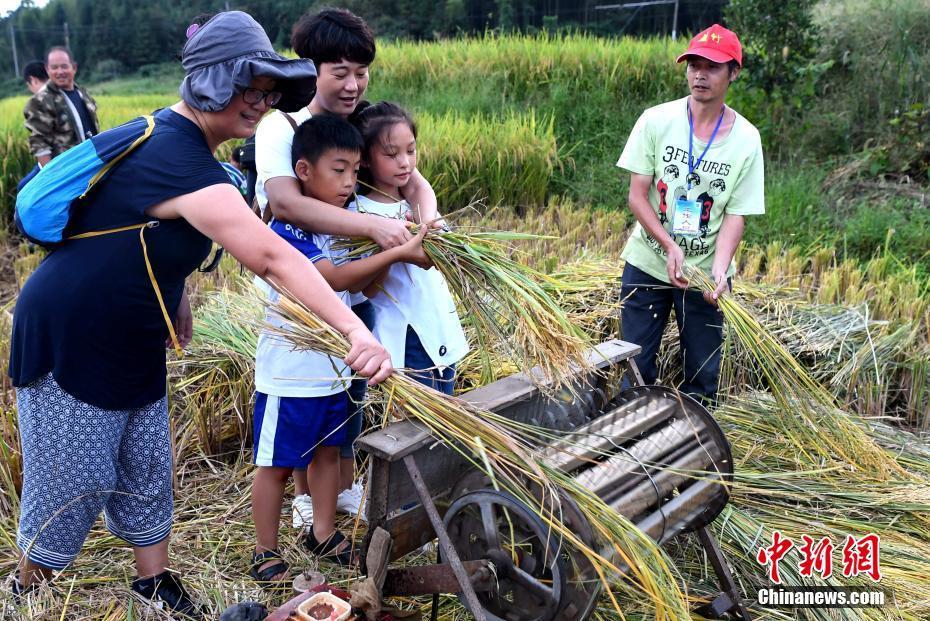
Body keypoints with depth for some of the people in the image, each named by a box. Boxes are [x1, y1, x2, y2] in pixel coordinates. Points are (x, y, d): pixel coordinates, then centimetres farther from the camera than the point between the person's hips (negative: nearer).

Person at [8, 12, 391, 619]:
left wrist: (174, 290, 5)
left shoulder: (169, 132, 2)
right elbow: (272, 257, -40)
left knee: (146, 471, 14)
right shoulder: (181, 163, -29)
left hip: (131, 342, 9)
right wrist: (354, 330, -46)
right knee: (72, 480, 7)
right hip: (71, 340, -9)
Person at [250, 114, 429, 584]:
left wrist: (393, 251, -11)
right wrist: (396, 254, -33)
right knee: (276, 465, 9)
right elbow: (334, 279, -31)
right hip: (289, 374, -7)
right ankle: (266, 551, 26)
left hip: (334, 368, 8)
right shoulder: (286, 229, -20)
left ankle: (323, 534, 38)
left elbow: (359, 284, 4)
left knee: (328, 452, 20)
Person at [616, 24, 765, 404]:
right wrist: (671, 247, -21)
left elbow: (736, 215, -6)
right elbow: (637, 196, -8)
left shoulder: (746, 139, -7)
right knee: (635, 364, 7)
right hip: (648, 263, 0)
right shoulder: (656, 120, -8)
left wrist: (719, 269, -23)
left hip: (706, 271, 0)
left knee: (702, 372, 9)